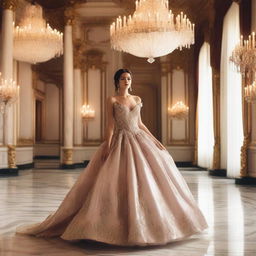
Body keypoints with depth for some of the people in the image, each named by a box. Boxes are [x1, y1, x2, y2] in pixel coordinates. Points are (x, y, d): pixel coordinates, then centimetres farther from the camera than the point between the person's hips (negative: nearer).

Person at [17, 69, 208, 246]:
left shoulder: (137, 99, 13)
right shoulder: (112, 100, 0)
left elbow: (140, 123, 16)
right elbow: (110, 125, -5)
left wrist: (155, 140, 12)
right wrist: (107, 147, -15)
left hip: (139, 140, 5)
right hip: (120, 142, -5)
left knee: (146, 178, 3)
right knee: (118, 183, -6)